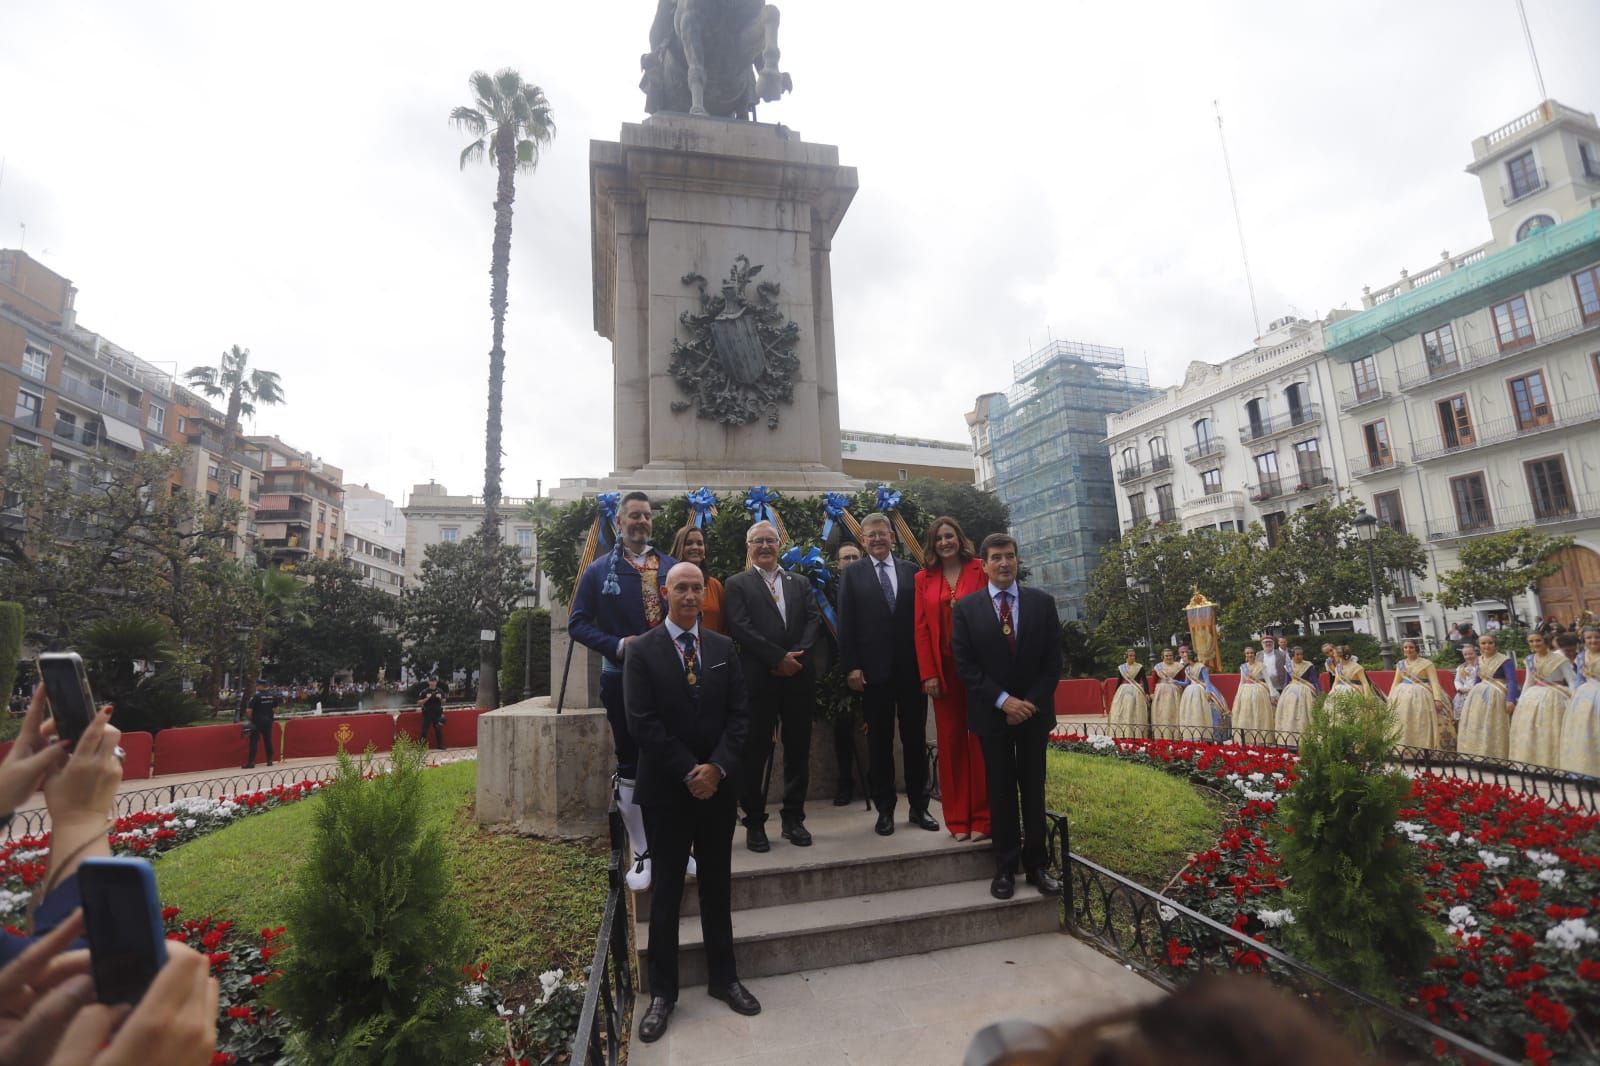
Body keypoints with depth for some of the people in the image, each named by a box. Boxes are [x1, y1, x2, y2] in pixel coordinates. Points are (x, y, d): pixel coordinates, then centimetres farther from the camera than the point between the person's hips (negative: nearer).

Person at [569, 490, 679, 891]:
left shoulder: (671, 567, 6)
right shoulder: (599, 570, 0)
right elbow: (578, 623, -1)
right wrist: (617, 645, -15)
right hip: (622, 681, -1)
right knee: (630, 768, 8)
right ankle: (642, 854, 22)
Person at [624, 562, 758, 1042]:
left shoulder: (723, 647, 4)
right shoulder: (642, 650, -6)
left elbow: (739, 713, 1)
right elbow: (643, 722, -12)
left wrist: (717, 767, -12)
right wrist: (689, 772, -15)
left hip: (719, 784, 3)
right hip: (666, 788, -3)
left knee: (717, 885, 15)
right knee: (667, 889, 10)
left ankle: (724, 978, 32)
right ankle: (663, 992, 25)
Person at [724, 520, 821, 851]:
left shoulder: (799, 583, 16)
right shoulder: (737, 584, 3)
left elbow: (814, 619, 5)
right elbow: (741, 628, -8)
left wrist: (797, 655, -11)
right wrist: (779, 658, -14)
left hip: (798, 676, 4)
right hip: (758, 680, -4)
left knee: (798, 750, 10)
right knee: (755, 752, 3)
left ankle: (794, 818, 24)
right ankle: (754, 823, 17)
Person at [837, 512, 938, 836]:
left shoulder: (912, 571, 7)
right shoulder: (852, 575, 4)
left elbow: (923, 617, 4)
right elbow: (846, 625, 0)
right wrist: (851, 667, -8)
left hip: (912, 668, 1)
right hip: (874, 670, -1)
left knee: (916, 738, 9)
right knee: (879, 741, 7)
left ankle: (919, 806, 23)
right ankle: (885, 809, 19)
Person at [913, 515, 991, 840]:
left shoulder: (979, 571, 2)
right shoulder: (923, 578, 8)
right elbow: (921, 628, 3)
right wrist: (928, 674, -4)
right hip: (943, 668, 2)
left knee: (981, 739, 3)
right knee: (950, 741, 6)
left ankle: (982, 818, 14)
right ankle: (958, 819, 16)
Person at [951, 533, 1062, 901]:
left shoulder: (1043, 602, 1)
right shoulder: (966, 607, -3)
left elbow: (1053, 661, 1)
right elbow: (965, 665, -6)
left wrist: (1032, 702, -9)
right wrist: (1003, 700, -13)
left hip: (1034, 710, 1)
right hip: (992, 714, -1)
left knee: (1034, 788, 9)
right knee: (1001, 790, 6)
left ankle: (1036, 865, 20)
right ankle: (1006, 867, 17)